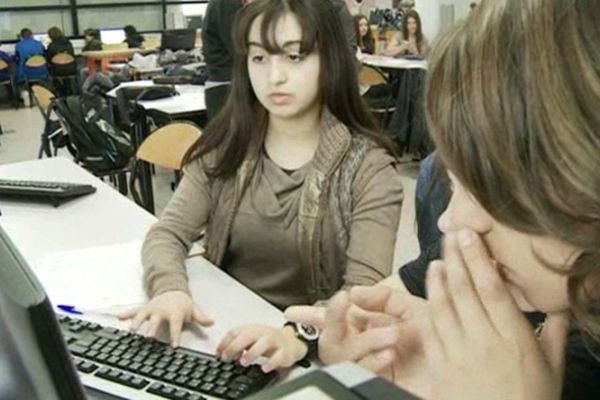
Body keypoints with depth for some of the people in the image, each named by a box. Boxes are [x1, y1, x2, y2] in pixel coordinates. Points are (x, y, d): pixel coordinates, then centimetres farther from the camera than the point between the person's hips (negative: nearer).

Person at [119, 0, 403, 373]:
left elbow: (366, 292, -18)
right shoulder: (226, 147, 1)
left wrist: (299, 336, -37)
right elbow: (168, 233, -3)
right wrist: (170, 291, -25)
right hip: (225, 338, 3)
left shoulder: (368, 168, -10)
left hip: (314, 355, -2)